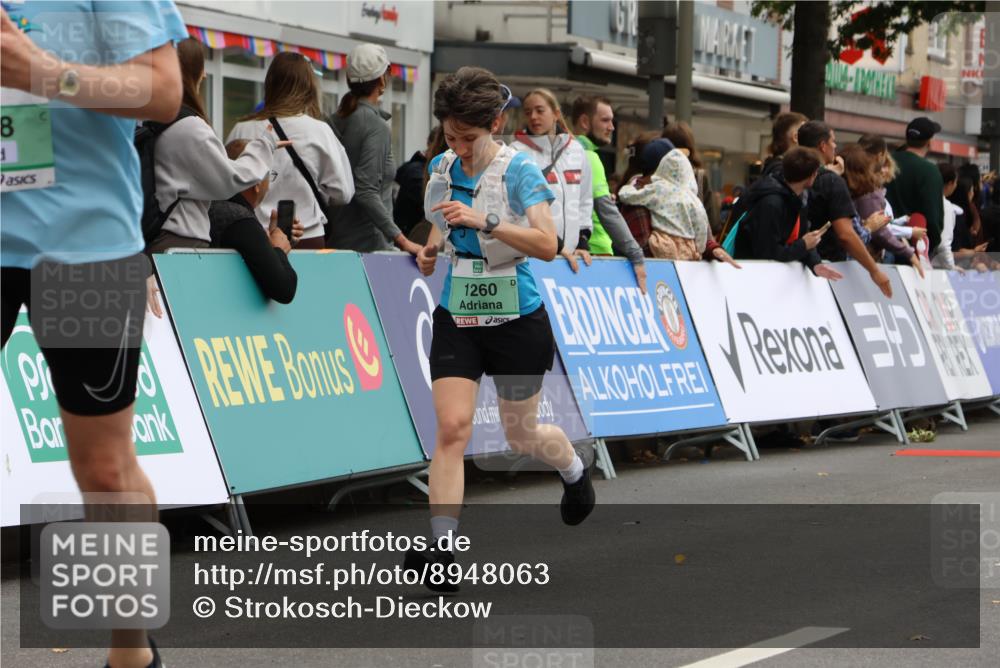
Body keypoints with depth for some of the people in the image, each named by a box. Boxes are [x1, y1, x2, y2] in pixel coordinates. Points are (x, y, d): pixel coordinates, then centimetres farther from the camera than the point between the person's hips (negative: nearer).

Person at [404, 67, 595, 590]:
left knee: (521, 436, 12)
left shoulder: (519, 170, -15)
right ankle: (440, 546, -15)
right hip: (457, 318, 3)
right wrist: (432, 247, 1)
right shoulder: (442, 168, 2)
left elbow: (547, 244, -28)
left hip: (517, 319, -3)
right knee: (452, 427, -13)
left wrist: (482, 221, -39)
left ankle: (575, 470, 46)